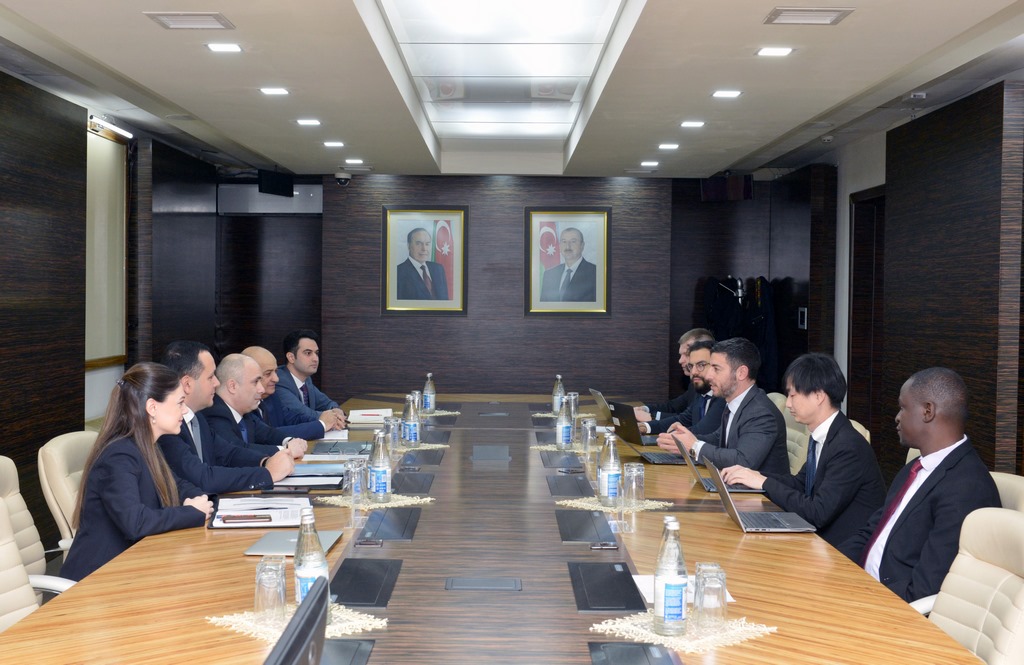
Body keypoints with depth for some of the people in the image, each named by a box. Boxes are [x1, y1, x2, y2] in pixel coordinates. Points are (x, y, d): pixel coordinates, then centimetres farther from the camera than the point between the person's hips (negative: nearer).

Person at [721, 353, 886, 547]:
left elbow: (817, 513, -24)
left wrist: (765, 483, -16)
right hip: (823, 539, 7)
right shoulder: (821, 437, 4)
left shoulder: (848, 446, -22)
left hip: (847, 551, -7)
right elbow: (800, 483, 16)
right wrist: (753, 475, 2)